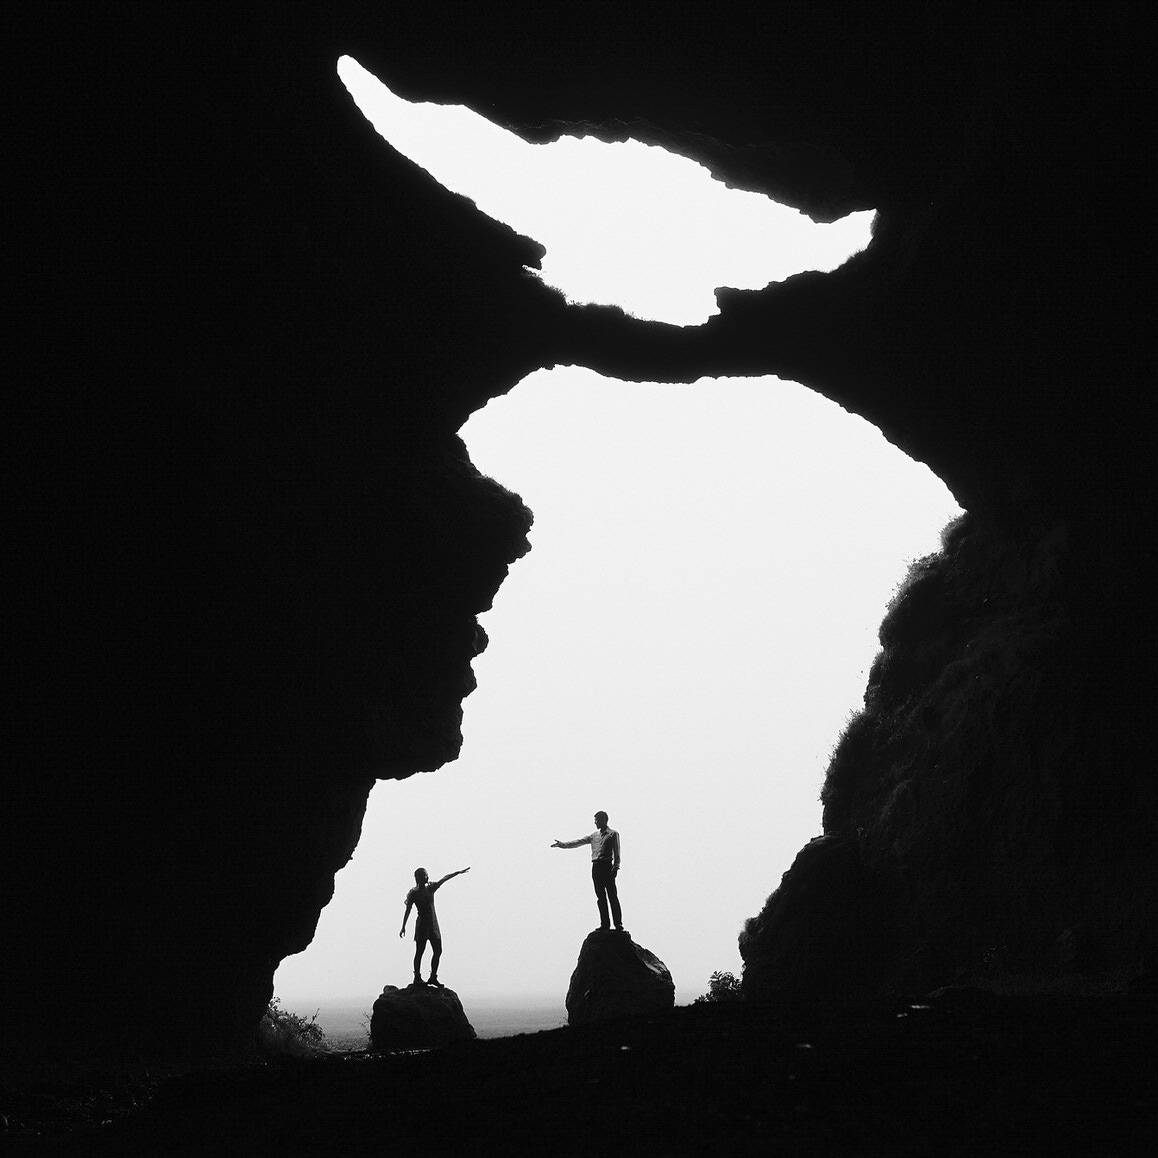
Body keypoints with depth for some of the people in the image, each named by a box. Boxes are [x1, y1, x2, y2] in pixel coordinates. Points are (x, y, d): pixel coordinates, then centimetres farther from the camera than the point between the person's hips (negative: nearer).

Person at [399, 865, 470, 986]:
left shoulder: (431, 889, 9)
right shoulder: (414, 894, -6)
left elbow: (444, 879, 12)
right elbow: (408, 911, -6)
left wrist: (458, 872, 11)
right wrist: (403, 927, -9)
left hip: (433, 925, 6)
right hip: (422, 925, -6)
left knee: (438, 951, 4)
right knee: (419, 952, -3)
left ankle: (433, 977, 11)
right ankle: (417, 978, 3)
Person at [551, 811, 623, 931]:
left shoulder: (613, 834, 2)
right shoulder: (594, 835, 19)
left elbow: (616, 852, -4)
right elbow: (578, 842, 19)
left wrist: (615, 867, -15)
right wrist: (562, 844, 13)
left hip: (607, 866, -6)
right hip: (595, 867, 6)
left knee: (612, 896, -9)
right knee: (600, 897, 4)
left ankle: (618, 924, -11)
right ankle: (604, 924, 5)